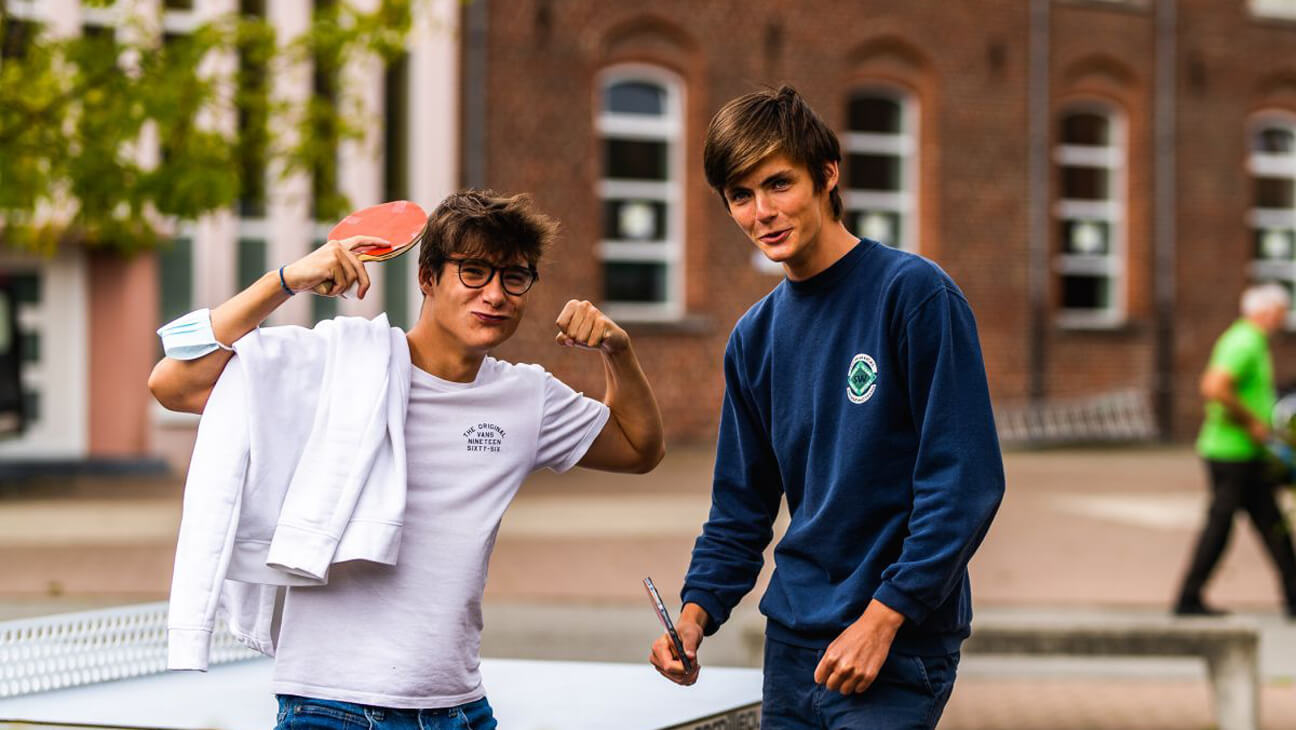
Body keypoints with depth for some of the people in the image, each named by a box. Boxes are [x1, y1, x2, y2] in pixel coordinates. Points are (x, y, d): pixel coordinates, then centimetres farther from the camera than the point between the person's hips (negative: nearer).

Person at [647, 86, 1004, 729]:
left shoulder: (913, 294, -10)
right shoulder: (755, 338, 10)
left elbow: (965, 483, -14)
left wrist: (883, 617, -18)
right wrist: (697, 611, -1)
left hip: (897, 650, -6)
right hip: (792, 643, 6)